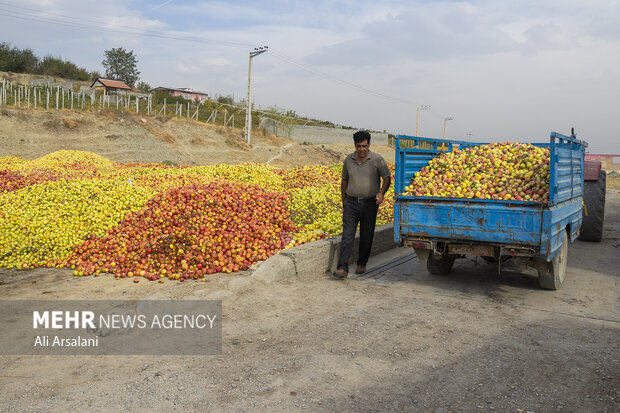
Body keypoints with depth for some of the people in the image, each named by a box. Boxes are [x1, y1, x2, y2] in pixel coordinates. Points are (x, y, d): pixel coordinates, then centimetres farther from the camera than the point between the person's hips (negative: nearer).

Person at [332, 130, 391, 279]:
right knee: (347, 236, -7)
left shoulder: (377, 159, -5)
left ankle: (361, 264, 26)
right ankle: (342, 269, -11)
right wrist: (343, 202, 17)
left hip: (370, 203, -1)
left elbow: (387, 178, -7)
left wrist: (382, 193, -27)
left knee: (366, 236, 8)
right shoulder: (348, 160, 5)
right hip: (351, 203, 2)